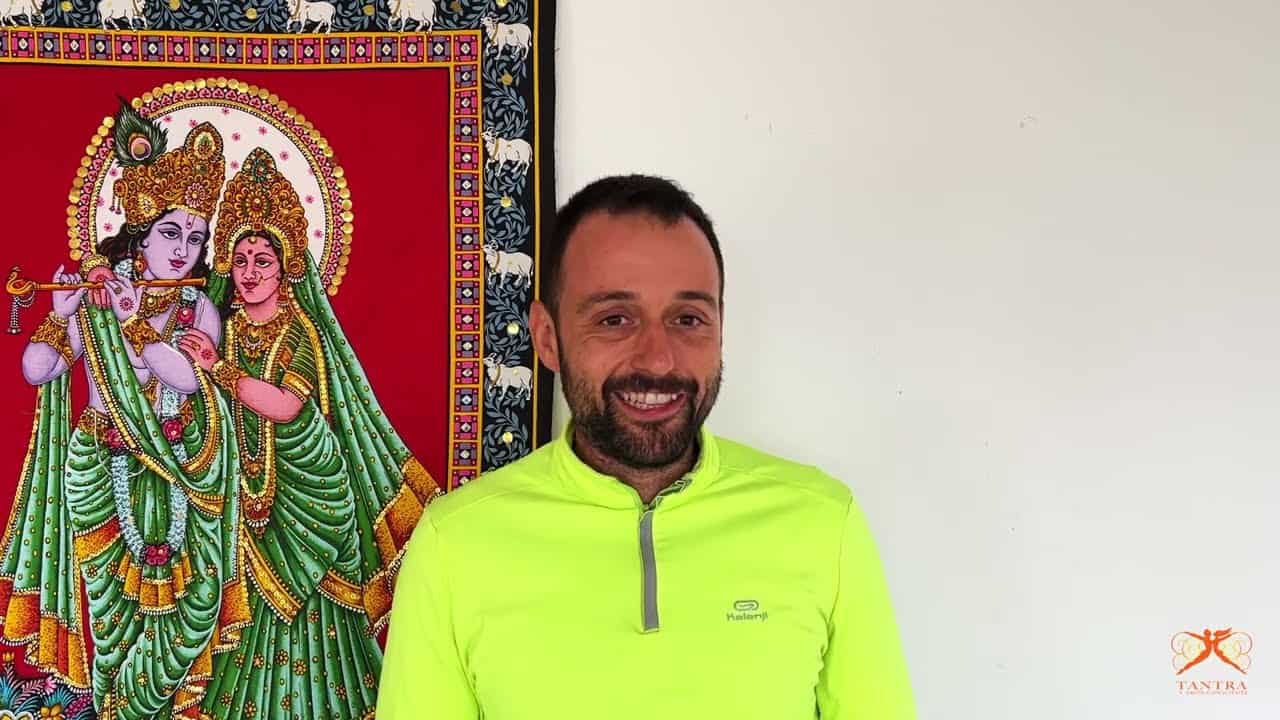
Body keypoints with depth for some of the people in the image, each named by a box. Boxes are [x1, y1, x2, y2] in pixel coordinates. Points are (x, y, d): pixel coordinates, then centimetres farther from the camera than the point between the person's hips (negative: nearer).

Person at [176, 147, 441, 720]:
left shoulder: (303, 331, -5)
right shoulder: (219, 328, 7)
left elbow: (286, 406, -21)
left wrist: (220, 368, -20)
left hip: (296, 491, -3)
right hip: (236, 491, 3)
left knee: (300, 606, 1)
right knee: (243, 611, 6)